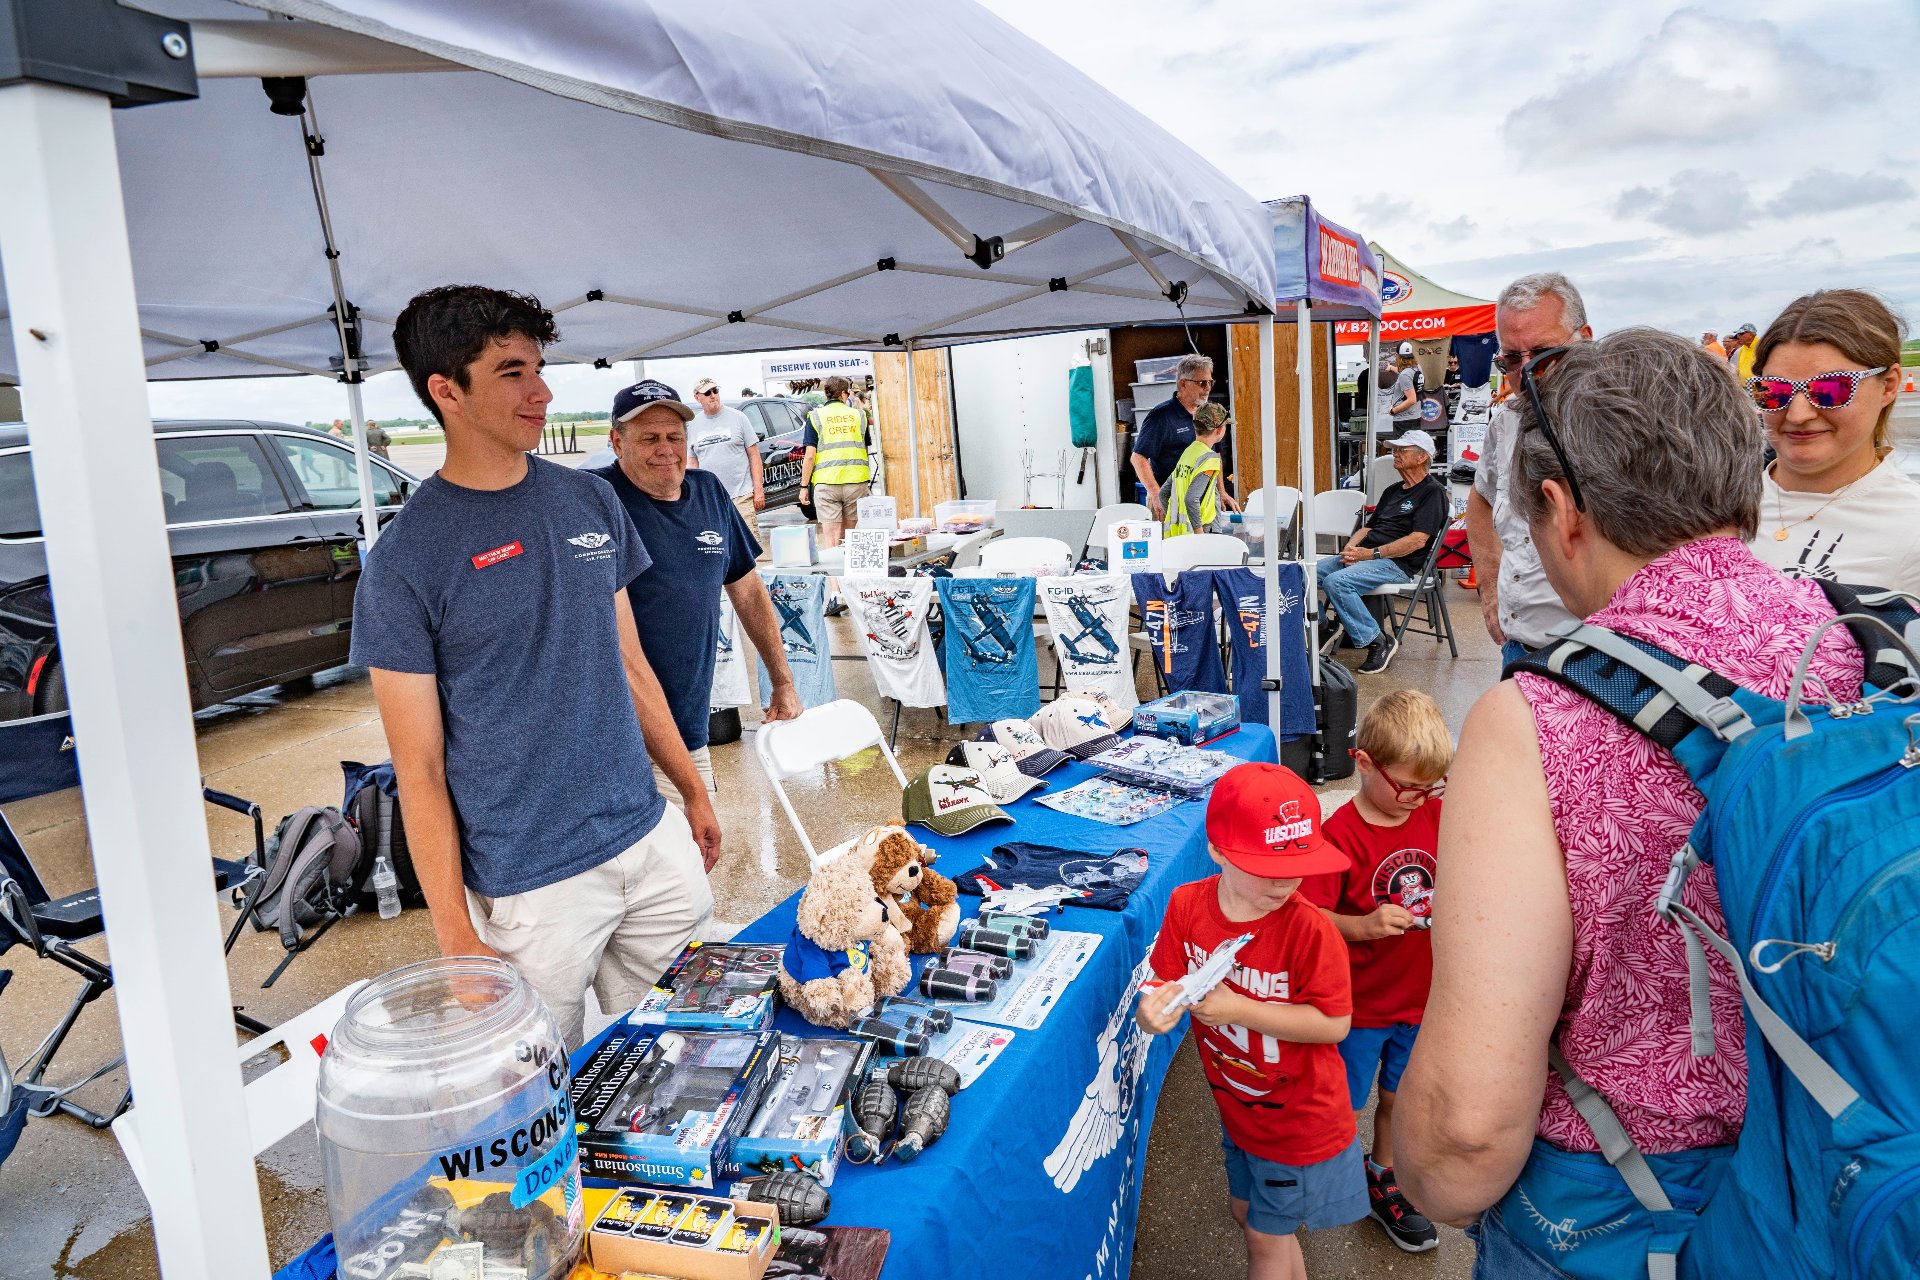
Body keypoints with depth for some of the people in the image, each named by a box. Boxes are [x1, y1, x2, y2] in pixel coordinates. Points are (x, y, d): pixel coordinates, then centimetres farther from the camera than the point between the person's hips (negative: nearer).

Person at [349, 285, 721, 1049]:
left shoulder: (590, 502, 5)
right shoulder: (405, 558, -10)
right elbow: (419, 768, -9)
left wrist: (695, 791, 14)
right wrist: (456, 938, -11)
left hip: (653, 842, 5)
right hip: (533, 884, -5)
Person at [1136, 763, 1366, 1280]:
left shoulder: (1310, 930, -29)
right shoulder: (1187, 905, -16)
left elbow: (1334, 1023, -25)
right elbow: (1170, 981, -10)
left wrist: (1238, 1008, -33)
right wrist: (1155, 1008, -34)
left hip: (1301, 1119, -5)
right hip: (1236, 1107, 5)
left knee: (1266, 1238, 12)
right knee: (1248, 1214, 27)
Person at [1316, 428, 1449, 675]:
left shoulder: (1433, 492, -3)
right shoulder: (1392, 490, 25)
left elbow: (1418, 540, -14)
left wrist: (1371, 554, -17)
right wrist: (1350, 548, 1)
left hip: (1397, 564, -8)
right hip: (1363, 556, 8)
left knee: (1336, 581, -32)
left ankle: (1378, 640, -20)